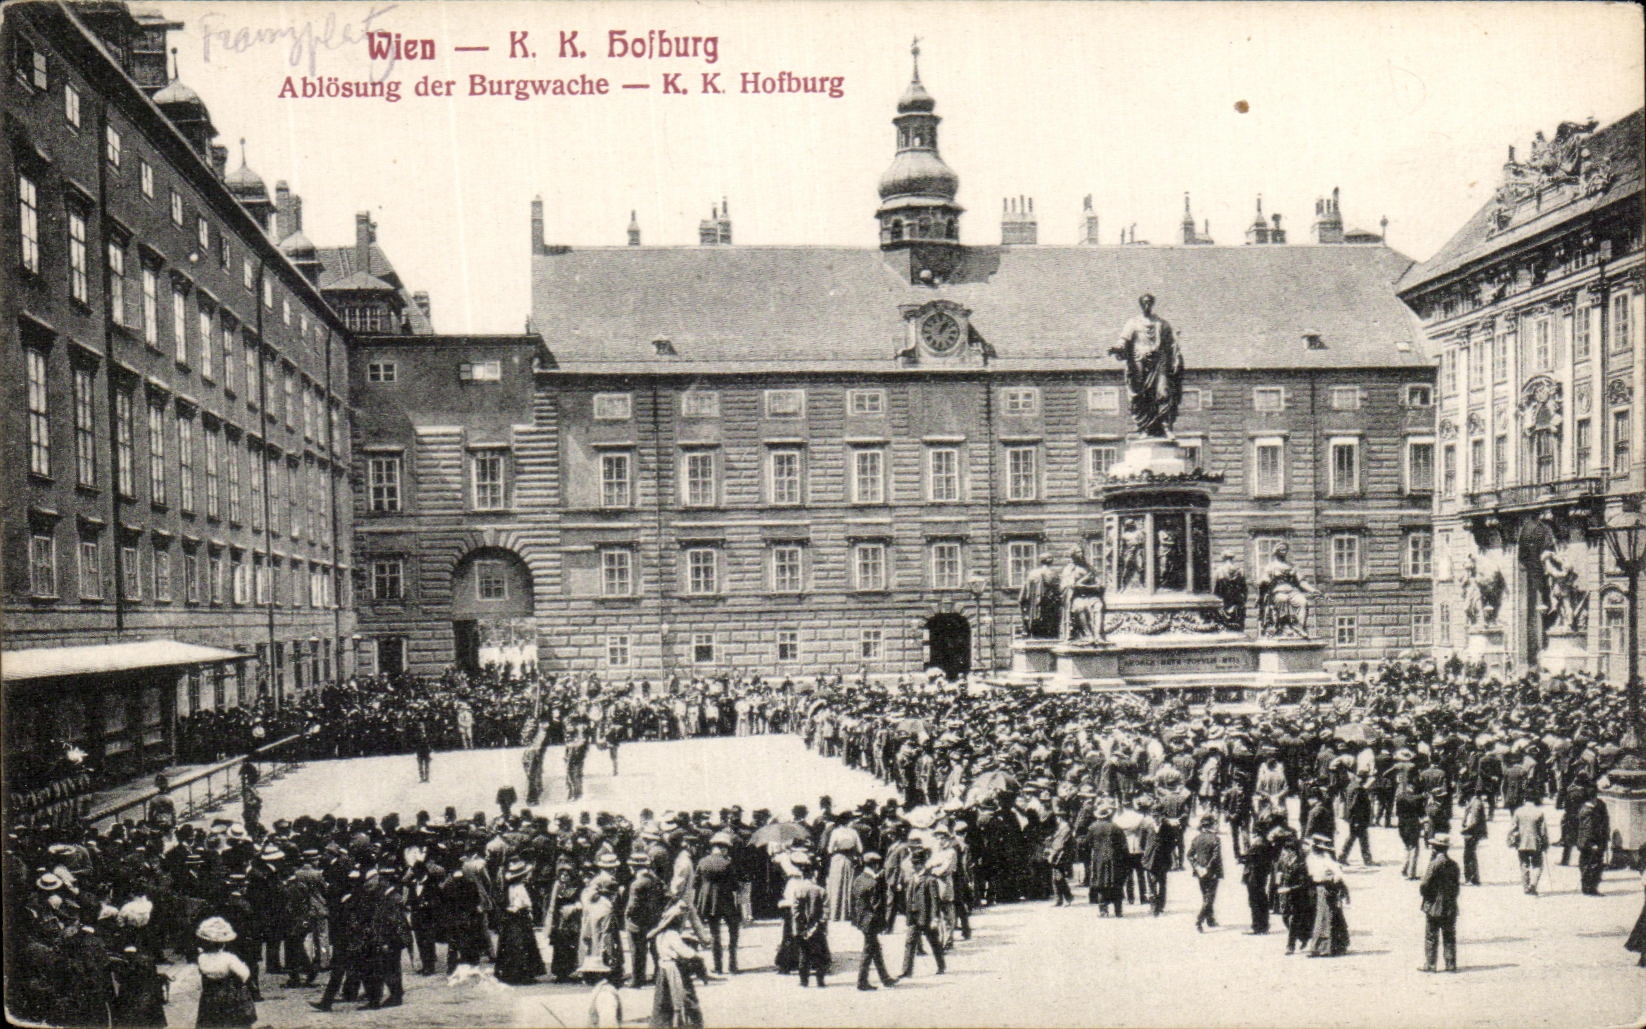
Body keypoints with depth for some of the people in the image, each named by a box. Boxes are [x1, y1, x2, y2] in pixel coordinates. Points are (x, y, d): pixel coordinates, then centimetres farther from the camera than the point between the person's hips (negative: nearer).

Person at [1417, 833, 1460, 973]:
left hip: (1434, 906, -5)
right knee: (1449, 936, 11)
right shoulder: (1453, 864, 3)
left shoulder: (1434, 864, -15)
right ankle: (1451, 964, 12)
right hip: (1450, 907, 5)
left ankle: (1429, 964, 6)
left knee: (1431, 936, 3)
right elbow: (1456, 886, 8)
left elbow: (1426, 884, -15)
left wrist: (1421, 889, 5)